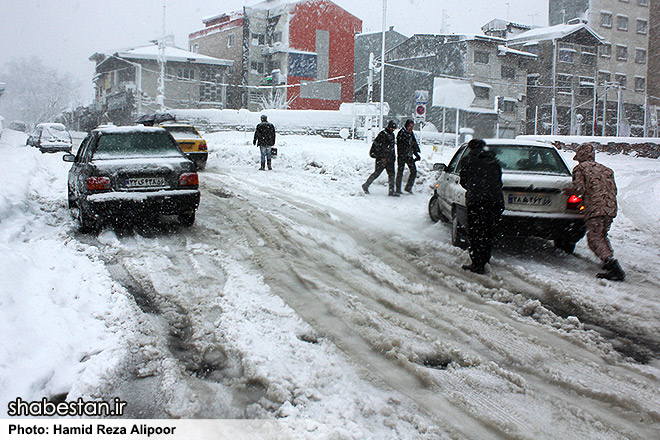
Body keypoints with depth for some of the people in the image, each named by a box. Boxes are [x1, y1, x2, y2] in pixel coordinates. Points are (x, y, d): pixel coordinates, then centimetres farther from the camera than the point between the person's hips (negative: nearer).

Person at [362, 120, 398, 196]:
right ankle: (365, 185, 12)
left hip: (389, 159, 8)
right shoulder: (382, 134, -12)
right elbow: (376, 145, -18)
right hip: (381, 158, -8)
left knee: (391, 173, 1)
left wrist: (393, 156, 22)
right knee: (377, 173, -4)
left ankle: (391, 191, 3)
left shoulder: (392, 135, 16)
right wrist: (381, 157, -20)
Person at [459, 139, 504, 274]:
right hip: (496, 200, 4)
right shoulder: (494, 160, 21)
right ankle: (484, 260, 22)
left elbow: (463, 182, 13)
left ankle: (477, 265, -2)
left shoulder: (467, 160, 10)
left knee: (475, 233, 1)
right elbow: (499, 182, 21)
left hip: (476, 200, -4)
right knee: (489, 232, 15)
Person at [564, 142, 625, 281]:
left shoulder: (580, 168, 5)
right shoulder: (606, 169, 24)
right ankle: (610, 260, 15)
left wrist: (568, 191, 11)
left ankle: (611, 263, -26)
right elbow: (613, 190, 21)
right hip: (611, 207, 7)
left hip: (594, 208, -7)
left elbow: (579, 188, -7)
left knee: (594, 239, -9)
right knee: (602, 235, 22)